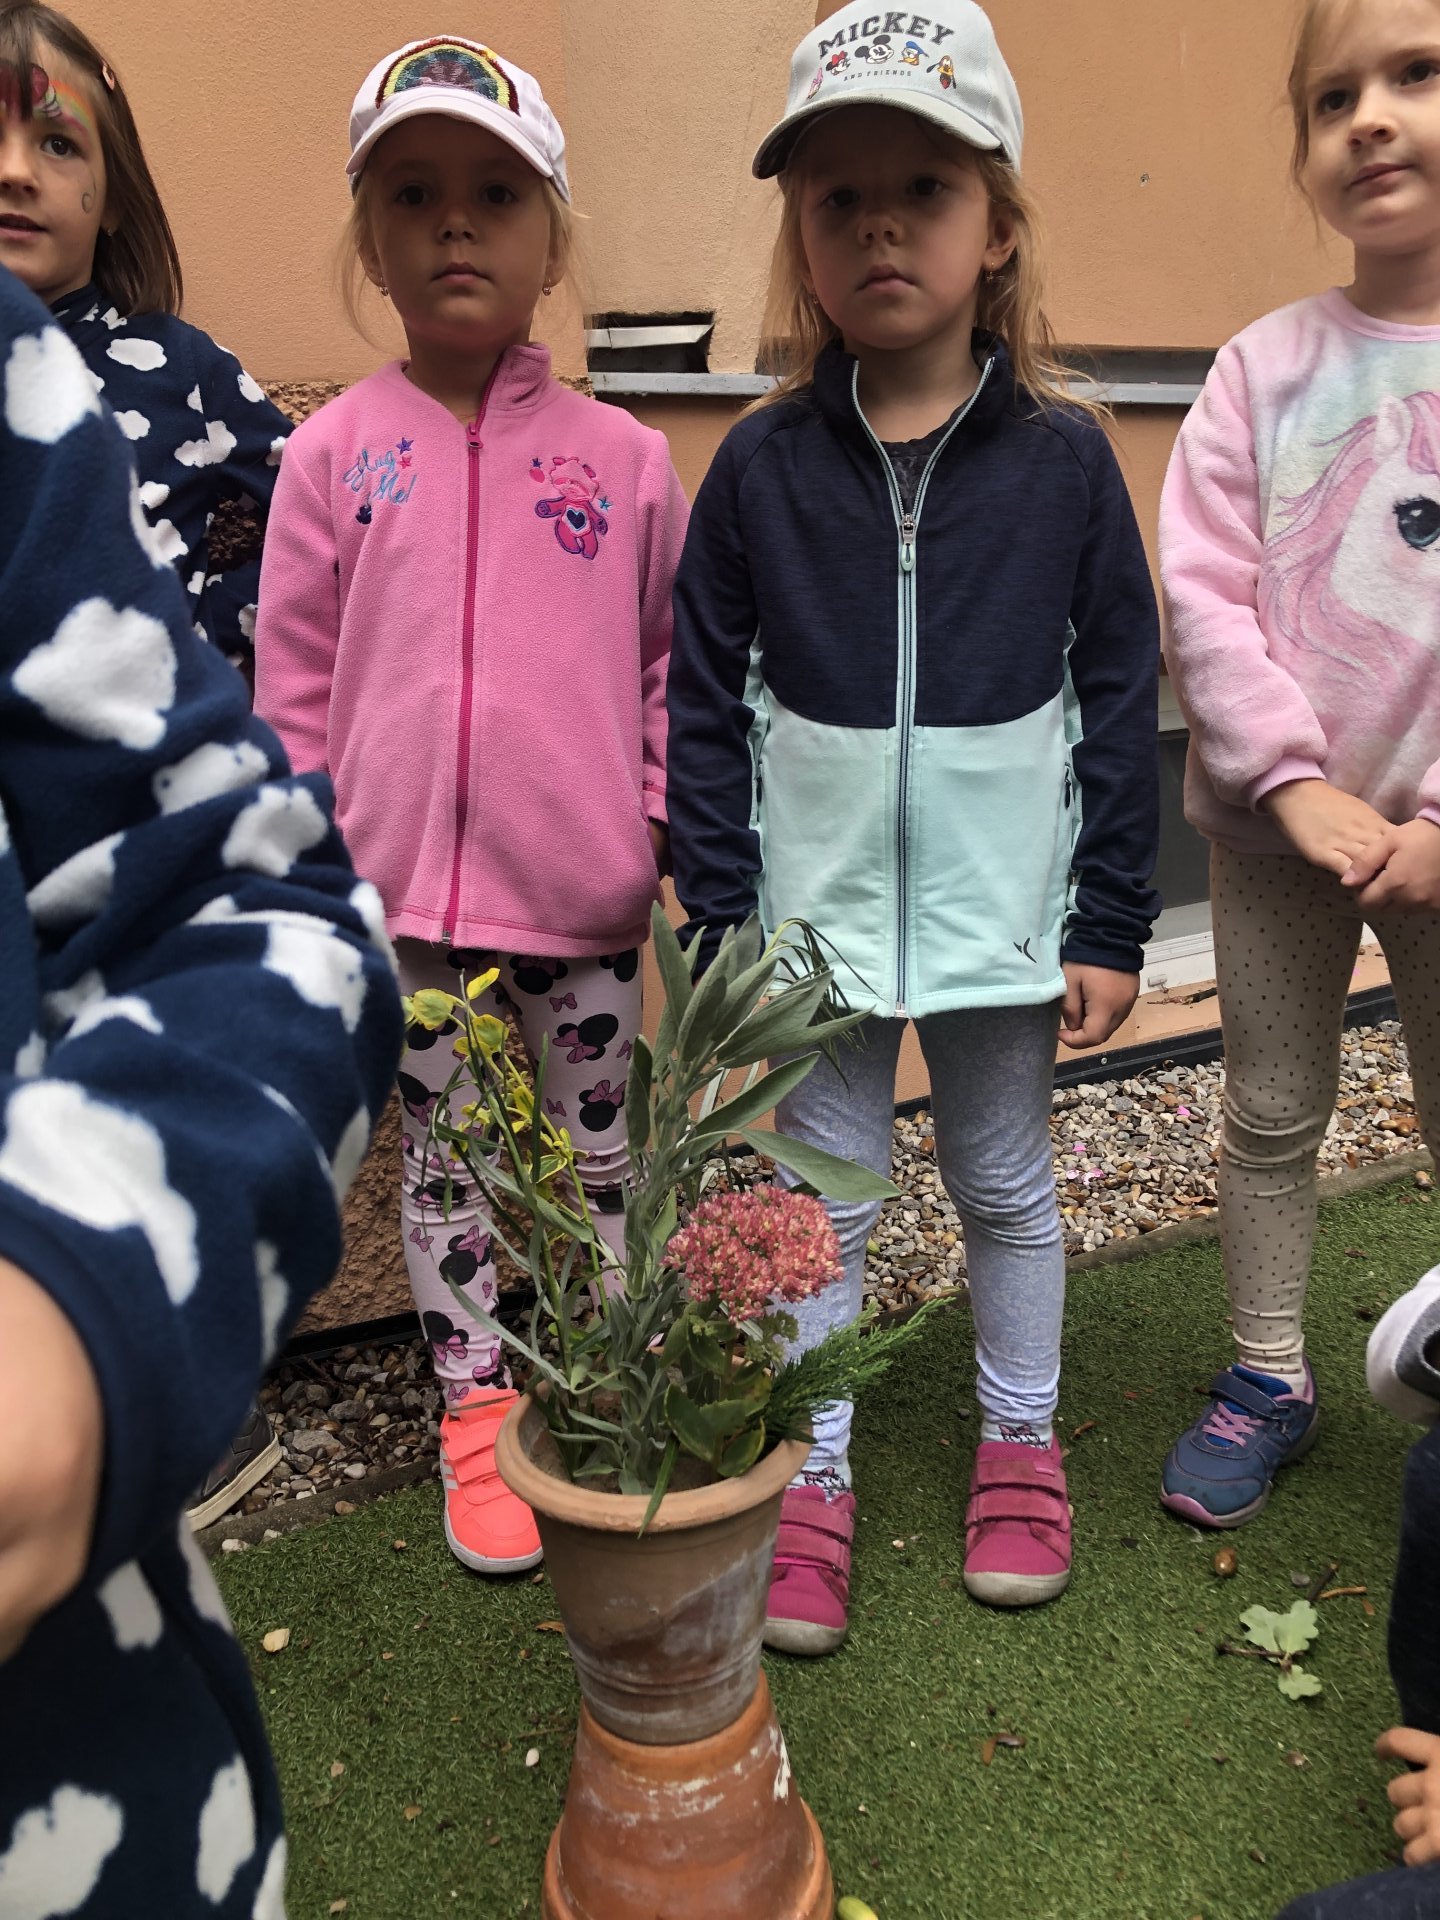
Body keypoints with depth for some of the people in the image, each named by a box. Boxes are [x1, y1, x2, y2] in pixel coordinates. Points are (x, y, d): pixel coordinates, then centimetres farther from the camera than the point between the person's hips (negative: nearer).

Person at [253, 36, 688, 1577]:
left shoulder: (620, 457, 0)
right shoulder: (335, 453, 0)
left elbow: (671, 666, 6)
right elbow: (291, 685, 2)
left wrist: (678, 832, 0)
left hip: (586, 890, 0)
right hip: (403, 891, 0)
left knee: (597, 1156, 14)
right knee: (444, 1162, 13)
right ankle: (473, 1412, 31)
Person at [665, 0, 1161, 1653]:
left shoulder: (1061, 455, -4)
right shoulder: (761, 465, -3)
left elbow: (1121, 692, 0)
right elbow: (705, 704, 0)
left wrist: (1112, 924, -2)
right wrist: (720, 918, -3)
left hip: (999, 905, 0)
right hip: (823, 909, 0)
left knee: (1004, 1181, 16)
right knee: (824, 1191, 10)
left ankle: (1020, 1441, 37)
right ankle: (812, 1473, 28)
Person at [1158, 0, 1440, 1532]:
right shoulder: (1266, 367, -1)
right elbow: (1203, 592, -7)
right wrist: (1295, 782, -15)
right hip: (1274, 824, 2)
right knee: (1270, 1114, 13)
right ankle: (1267, 1379, 30)